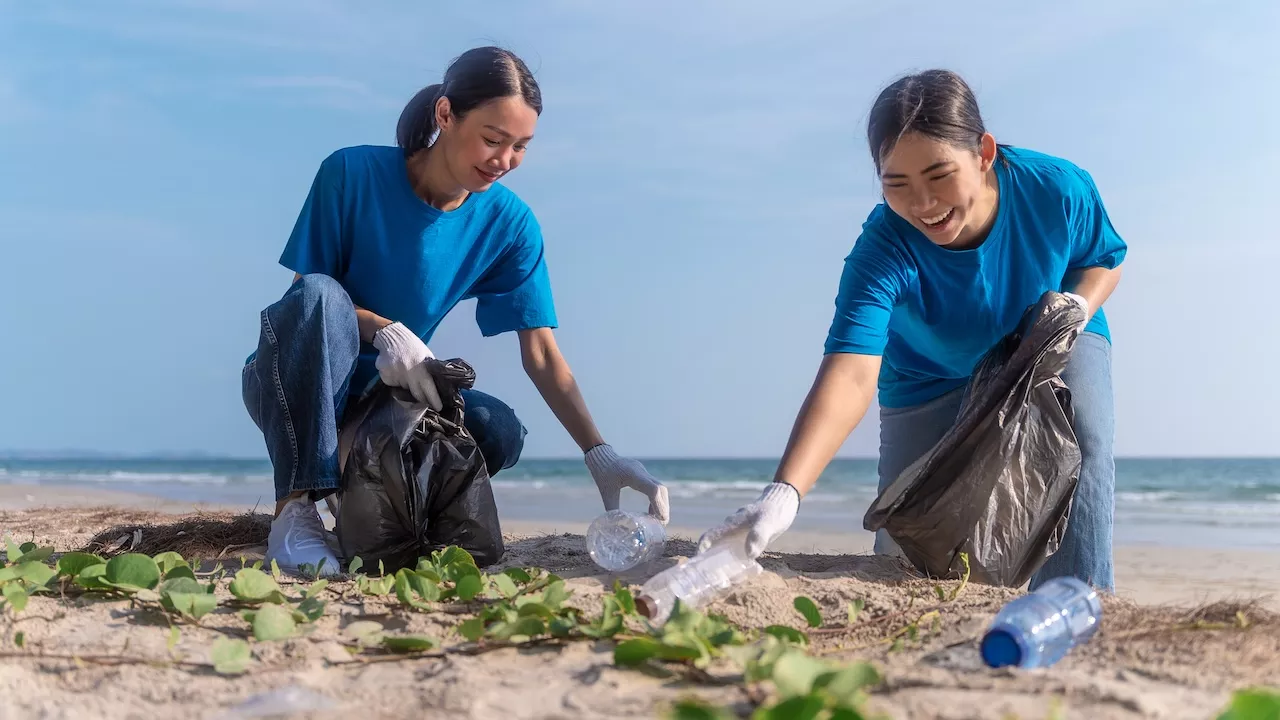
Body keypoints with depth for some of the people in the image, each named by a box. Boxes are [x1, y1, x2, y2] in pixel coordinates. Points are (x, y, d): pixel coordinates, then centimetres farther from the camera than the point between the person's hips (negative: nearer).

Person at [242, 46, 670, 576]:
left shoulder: (508, 223, -7)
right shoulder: (352, 174, -16)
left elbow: (542, 352, -10)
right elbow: (306, 294, -11)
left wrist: (598, 453, -23)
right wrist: (383, 331, -32)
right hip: (295, 387, -2)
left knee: (500, 431, -26)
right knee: (318, 296, -34)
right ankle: (295, 513, -32)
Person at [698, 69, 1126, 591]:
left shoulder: (1059, 191, -30)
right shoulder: (882, 252, -38)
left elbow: (1104, 260, -5)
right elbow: (850, 375, -51)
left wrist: (1079, 304, -30)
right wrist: (784, 493, -66)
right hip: (933, 379, -1)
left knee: (1084, 444, -30)